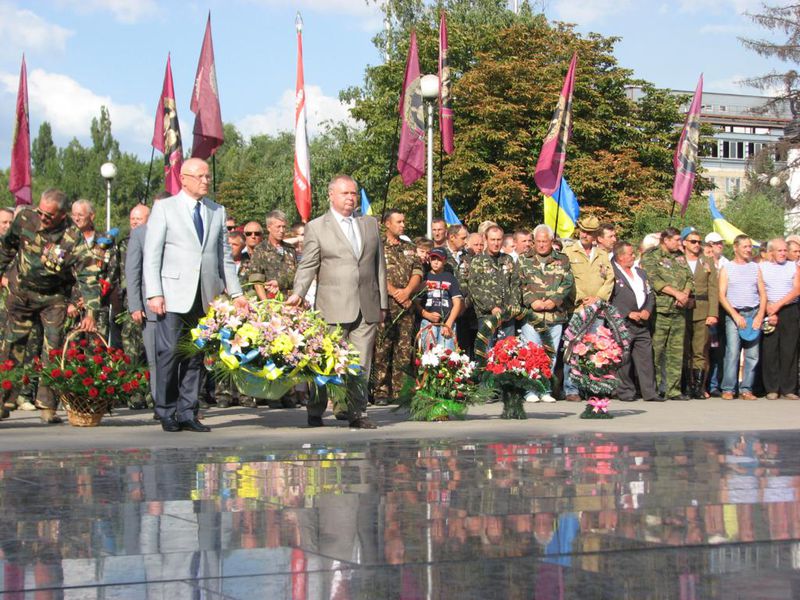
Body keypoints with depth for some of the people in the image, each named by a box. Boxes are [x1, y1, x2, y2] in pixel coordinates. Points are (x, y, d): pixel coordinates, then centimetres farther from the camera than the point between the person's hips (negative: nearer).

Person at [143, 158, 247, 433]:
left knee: (196, 357, 5)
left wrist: (236, 293, 11)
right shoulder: (164, 208, 3)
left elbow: (225, 256, 18)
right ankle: (167, 414, 2)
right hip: (174, 295, -4)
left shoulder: (217, 211, 15)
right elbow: (151, 255, -1)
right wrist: (154, 294, -11)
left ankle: (187, 413, 11)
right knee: (169, 354, -7)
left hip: (205, 297, 4)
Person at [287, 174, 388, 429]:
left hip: (367, 308, 3)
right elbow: (308, 265, -2)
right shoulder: (316, 227, 4)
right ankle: (315, 413, 8)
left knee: (361, 364, 4)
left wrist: (383, 302, 14)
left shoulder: (370, 224, 16)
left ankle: (358, 413, 9)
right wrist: (298, 293, -19)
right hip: (333, 308, -3)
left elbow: (379, 265, 18)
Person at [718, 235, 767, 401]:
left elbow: (763, 294, 10)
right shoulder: (727, 268, 6)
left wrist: (760, 316, -4)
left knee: (752, 354, -3)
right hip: (733, 314, -3)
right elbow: (722, 295, -1)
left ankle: (746, 389, 2)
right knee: (732, 352, -12)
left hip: (754, 314, 3)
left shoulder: (755, 268, 13)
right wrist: (736, 316, -11)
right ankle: (728, 389, -8)